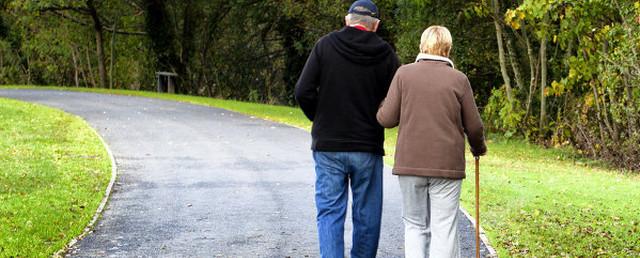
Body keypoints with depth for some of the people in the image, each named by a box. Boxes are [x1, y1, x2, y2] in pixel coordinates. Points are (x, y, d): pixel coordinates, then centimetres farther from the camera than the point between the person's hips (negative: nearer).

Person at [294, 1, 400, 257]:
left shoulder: (325, 45, -2)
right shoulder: (386, 53, -1)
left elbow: (303, 92, -8)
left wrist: (321, 120, 8)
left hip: (328, 146, 0)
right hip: (368, 148, 0)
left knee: (330, 212, 3)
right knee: (366, 215, 10)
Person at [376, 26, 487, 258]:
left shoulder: (404, 73, 0)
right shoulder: (458, 79, -1)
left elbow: (387, 119, -3)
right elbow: (474, 126, 3)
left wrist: (380, 108, 20)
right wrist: (479, 148, 24)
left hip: (410, 163, 1)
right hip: (447, 165, -1)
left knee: (415, 226, 12)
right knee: (444, 229, 3)